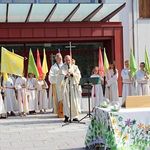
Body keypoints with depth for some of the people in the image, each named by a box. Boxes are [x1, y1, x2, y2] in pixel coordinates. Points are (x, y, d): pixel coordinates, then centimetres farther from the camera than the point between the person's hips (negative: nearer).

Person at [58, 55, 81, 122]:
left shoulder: (75, 67, 13)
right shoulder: (62, 68, 8)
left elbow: (78, 75, 1)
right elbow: (60, 76, -6)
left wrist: (72, 74, -17)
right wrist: (65, 76, -26)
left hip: (74, 86, 2)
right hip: (65, 86, -2)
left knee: (74, 101, 0)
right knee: (66, 101, -7)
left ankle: (75, 116, 7)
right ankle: (66, 116, -7)